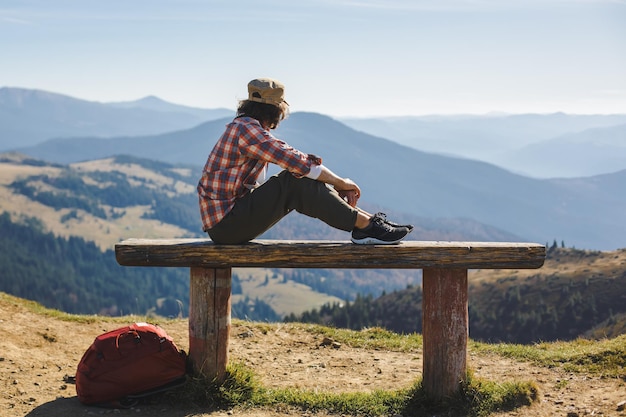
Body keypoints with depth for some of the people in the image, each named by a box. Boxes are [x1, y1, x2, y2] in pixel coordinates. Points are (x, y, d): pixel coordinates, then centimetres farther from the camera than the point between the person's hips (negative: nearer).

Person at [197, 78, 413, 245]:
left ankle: (366, 219, 2)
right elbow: (299, 162, -20)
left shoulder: (246, 127, 15)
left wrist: (337, 184, 6)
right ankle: (365, 225, -17)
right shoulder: (247, 129, -17)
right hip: (226, 225, -10)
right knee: (294, 182, -20)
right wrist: (341, 183, -9)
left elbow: (295, 161, 13)